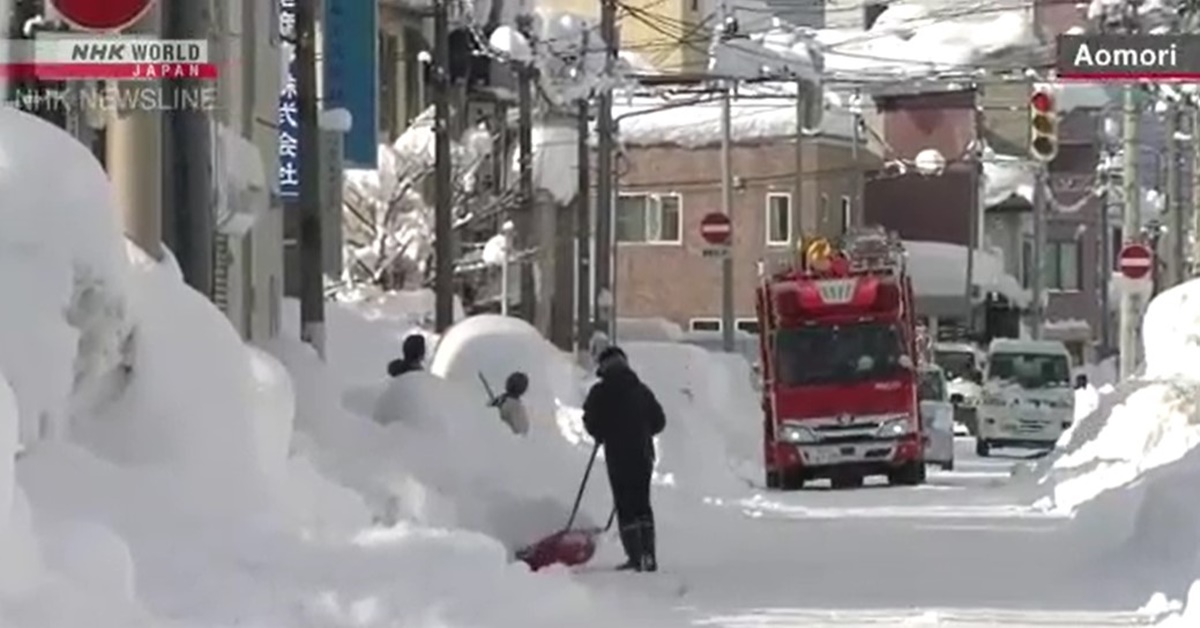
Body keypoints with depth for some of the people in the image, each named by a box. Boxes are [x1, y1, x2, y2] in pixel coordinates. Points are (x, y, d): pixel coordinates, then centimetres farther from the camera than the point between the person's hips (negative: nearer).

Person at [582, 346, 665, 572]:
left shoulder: (601, 392, -8)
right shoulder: (642, 390, 5)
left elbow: (591, 423, -7)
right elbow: (659, 421, 7)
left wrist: (602, 435, 13)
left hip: (618, 457, -4)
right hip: (644, 455, 4)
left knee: (626, 507, -1)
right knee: (643, 505, 14)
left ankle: (636, 558, -7)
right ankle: (648, 556, 11)